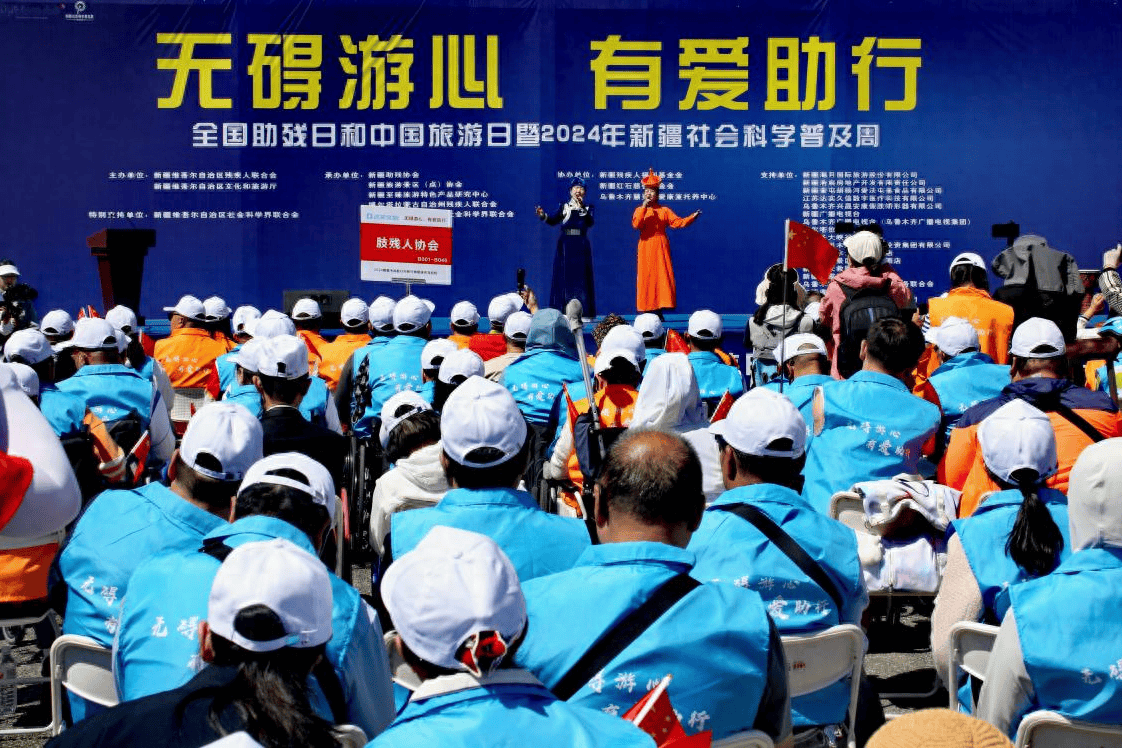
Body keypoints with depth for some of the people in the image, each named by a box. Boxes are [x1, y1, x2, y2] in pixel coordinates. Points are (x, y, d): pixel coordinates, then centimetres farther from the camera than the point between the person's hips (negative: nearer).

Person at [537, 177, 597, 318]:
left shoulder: (588, 208, 9)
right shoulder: (564, 207, 11)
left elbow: (590, 223, -10)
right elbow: (553, 220, -2)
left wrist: (583, 208, -24)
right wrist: (543, 216, -23)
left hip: (581, 246, -1)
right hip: (565, 246, 1)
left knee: (581, 278, -3)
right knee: (564, 278, -2)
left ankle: (585, 313, -3)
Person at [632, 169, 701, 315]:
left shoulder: (664, 211, 10)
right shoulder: (639, 210, 8)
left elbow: (677, 222, 0)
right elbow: (636, 224, -10)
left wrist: (693, 217, -12)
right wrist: (644, 207, -13)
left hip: (661, 247, 1)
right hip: (646, 247, -1)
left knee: (662, 277, -5)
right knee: (646, 278, -4)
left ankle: (659, 311, -2)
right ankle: (647, 311, -1)